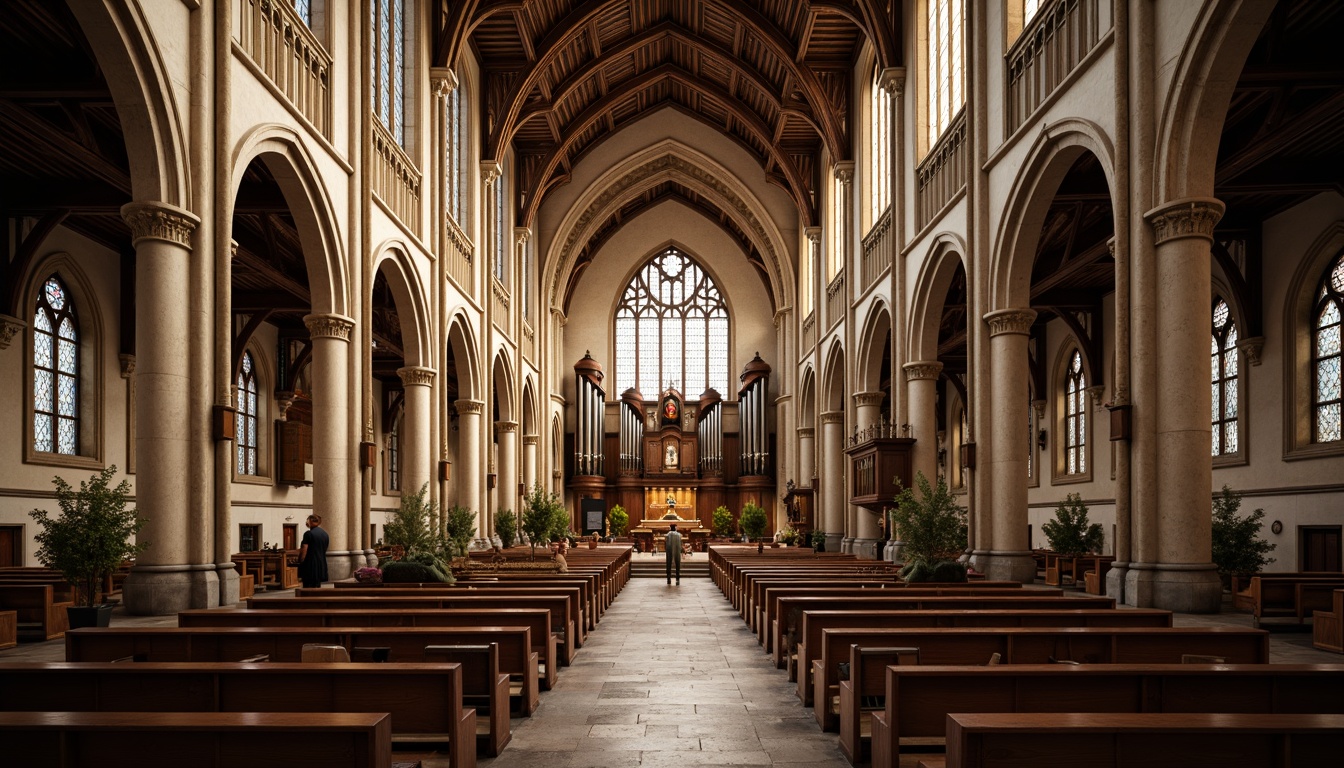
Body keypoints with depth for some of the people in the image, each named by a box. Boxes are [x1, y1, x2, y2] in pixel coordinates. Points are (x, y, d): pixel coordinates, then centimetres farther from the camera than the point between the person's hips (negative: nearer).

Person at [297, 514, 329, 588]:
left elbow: (304, 550, -13)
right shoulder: (326, 535, 10)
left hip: (310, 566, -6)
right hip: (321, 566, 6)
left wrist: (301, 562, -4)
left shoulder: (308, 534, -10)